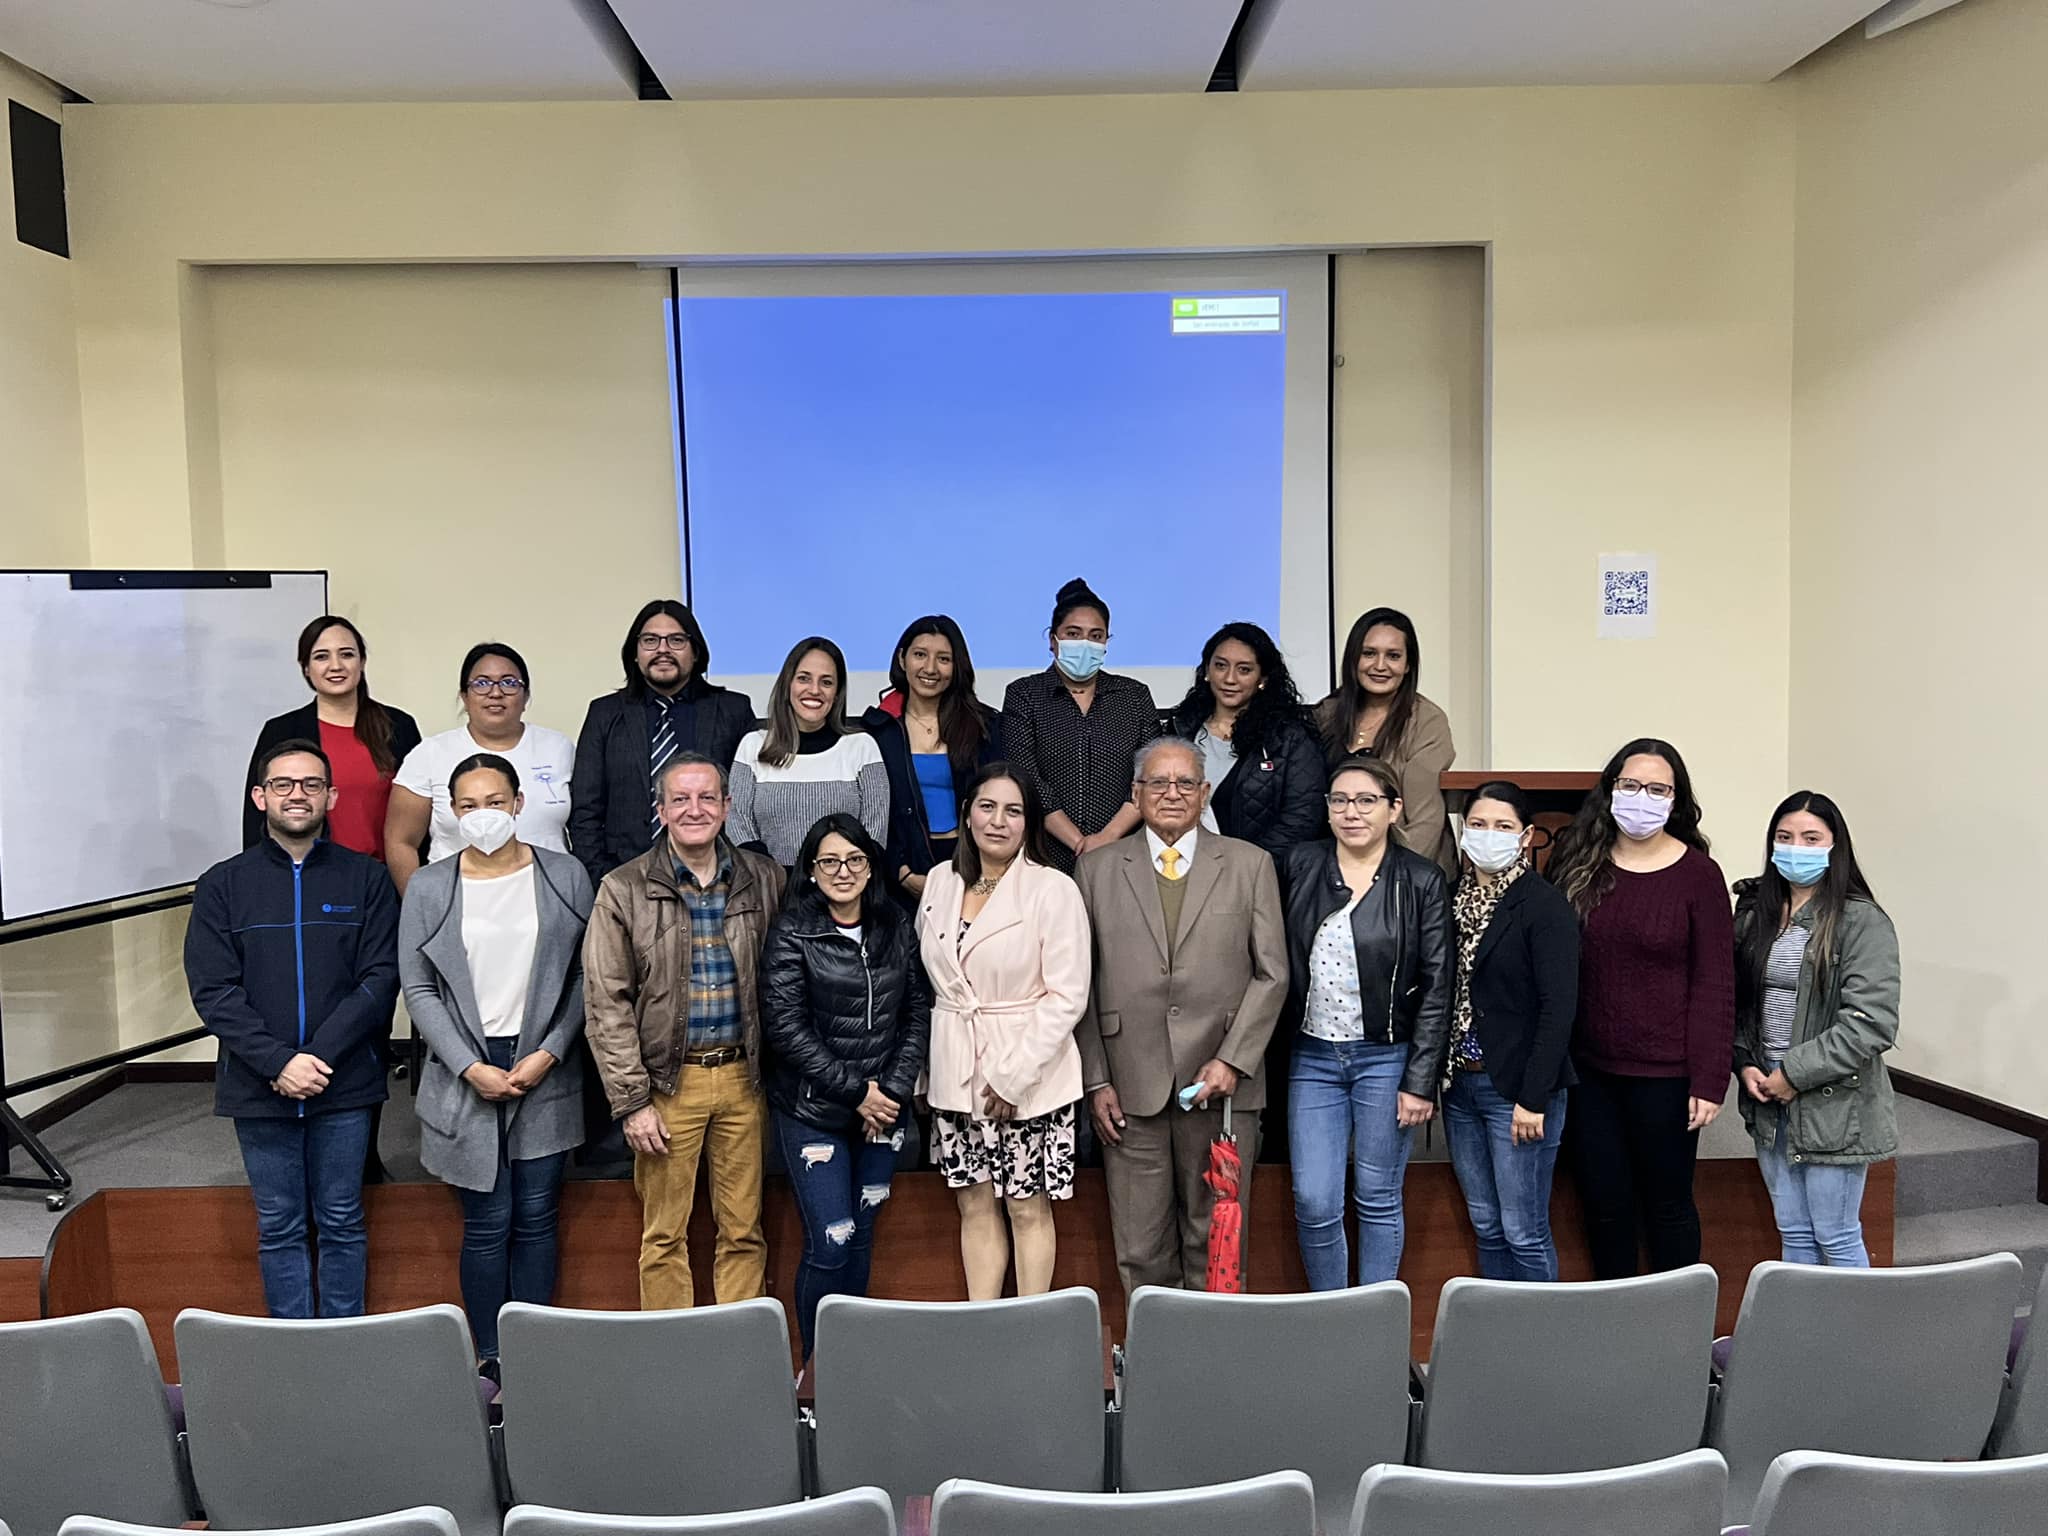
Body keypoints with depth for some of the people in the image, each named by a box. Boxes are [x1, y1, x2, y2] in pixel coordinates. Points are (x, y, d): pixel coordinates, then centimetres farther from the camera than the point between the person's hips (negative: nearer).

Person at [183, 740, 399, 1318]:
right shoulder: (223, 885, 3)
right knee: (279, 1228, 10)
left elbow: (381, 978, -5)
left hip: (344, 1082, 0)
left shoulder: (366, 878, 1)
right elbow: (213, 991, -4)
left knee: (342, 1223, 9)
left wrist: (319, 1056, -15)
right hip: (259, 1088, 1)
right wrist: (278, 1062, -16)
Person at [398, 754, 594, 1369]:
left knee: (536, 1219, 7)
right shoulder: (428, 888, 1)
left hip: (545, 1073, 1)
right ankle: (490, 1360, 18)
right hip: (467, 1076, 0)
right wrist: (470, 1068, -8)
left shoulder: (566, 876, 0)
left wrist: (549, 1053, -8)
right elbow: (418, 990, 0)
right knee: (487, 1224, 4)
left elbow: (586, 976, 1)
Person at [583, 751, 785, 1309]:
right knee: (664, 1236, 7)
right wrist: (631, 1100, -8)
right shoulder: (624, 889, -3)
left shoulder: (764, 880, 3)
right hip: (669, 1080, -2)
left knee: (744, 1231, 10)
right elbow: (606, 1004, -5)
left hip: (743, 1076, 2)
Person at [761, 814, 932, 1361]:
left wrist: (894, 1088, -5)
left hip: (884, 1107, 4)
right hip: (813, 1111, -4)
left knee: (863, 1235, 14)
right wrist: (855, 1092, -13)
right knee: (831, 1245, -5)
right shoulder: (792, 931, -9)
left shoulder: (897, 926, 3)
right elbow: (785, 1027, -13)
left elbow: (918, 1010, 5)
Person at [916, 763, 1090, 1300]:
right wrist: (926, 1069, 9)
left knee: (1028, 1209, 6)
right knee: (975, 1206, 12)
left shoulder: (1054, 890, -9)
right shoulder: (940, 882, 6)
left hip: (1029, 1078, -4)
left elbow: (1066, 996, -13)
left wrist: (1012, 1075, -16)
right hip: (956, 1074, 5)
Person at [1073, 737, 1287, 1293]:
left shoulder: (1250, 864, 7)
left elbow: (1271, 973, 4)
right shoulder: (1096, 868, 7)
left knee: (1217, 1243, 8)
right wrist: (1095, 1080, 0)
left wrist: (1232, 1061, -7)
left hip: (1221, 1084, 0)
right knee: (1140, 1248, 6)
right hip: (1131, 1087, 0)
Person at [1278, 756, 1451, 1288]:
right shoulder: (1300, 864, 2)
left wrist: (1420, 1081, -8)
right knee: (1313, 1203, 1)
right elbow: (1280, 961, 8)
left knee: (1378, 1200, 9)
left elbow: (1437, 988, -5)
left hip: (1387, 1058, -2)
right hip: (1313, 1055, 2)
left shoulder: (1421, 881, -5)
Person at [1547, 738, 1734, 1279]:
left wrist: (1709, 1081, -10)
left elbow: (1714, 984, -6)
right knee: (1604, 1203, 13)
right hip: (1588, 1069, 3)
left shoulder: (1698, 874, -5)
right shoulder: (1577, 861, 3)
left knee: (1667, 1203, 11)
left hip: (1664, 1073, -3)